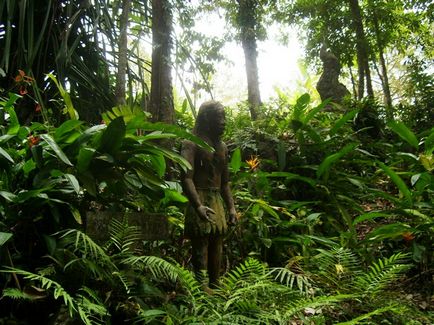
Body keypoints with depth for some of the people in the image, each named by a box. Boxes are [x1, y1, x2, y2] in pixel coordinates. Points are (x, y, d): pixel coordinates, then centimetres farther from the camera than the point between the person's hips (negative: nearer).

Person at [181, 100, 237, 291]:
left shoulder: (222, 146, 17)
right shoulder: (192, 144, -6)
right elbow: (187, 177, -17)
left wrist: (231, 207, 15)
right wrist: (198, 206, -29)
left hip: (218, 202, 8)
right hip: (200, 202, -7)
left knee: (217, 252, 12)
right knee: (201, 249, -5)